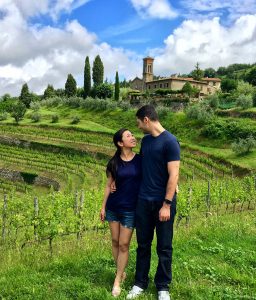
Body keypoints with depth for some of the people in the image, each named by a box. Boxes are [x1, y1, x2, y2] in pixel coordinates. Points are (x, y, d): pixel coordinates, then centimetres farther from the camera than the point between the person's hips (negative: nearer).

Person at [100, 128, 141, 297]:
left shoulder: (140, 160, -4)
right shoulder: (114, 162, -1)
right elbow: (109, 185, 6)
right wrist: (103, 206, 6)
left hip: (131, 209, -2)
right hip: (113, 207, 2)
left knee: (124, 245, 2)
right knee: (115, 241, 13)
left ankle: (117, 281, 16)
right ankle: (122, 272, 34)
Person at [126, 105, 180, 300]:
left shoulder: (170, 141, -13)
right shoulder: (145, 140, 8)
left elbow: (174, 175, -16)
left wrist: (167, 204, -18)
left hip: (163, 203, -6)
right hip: (144, 201, 6)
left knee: (164, 247, 9)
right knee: (143, 244, 14)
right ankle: (140, 283, 28)